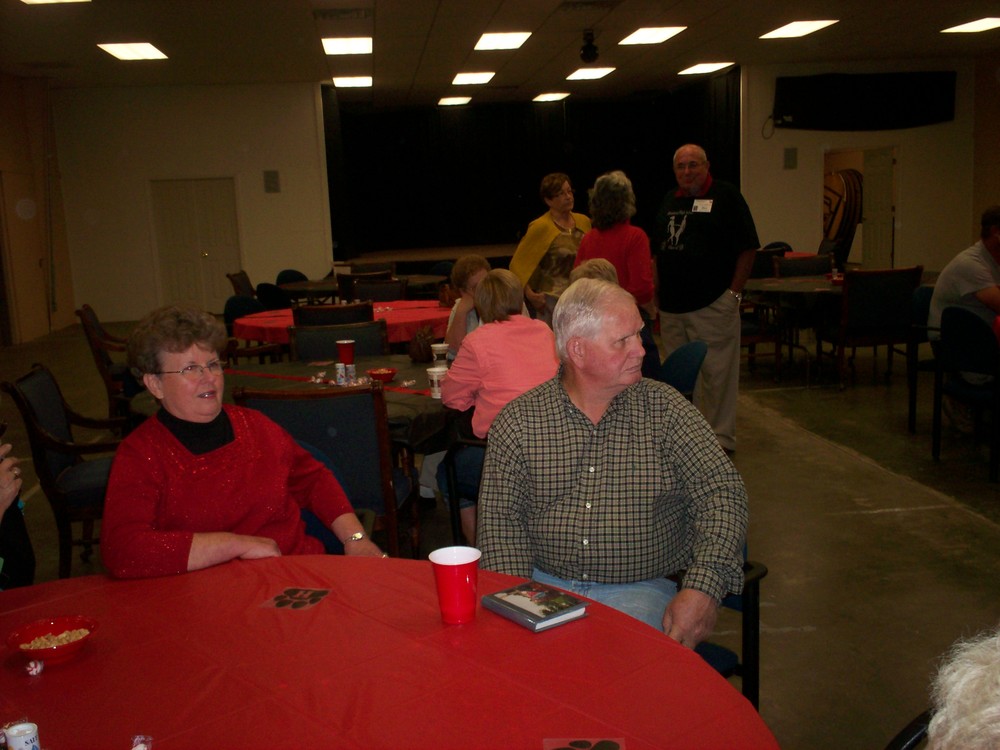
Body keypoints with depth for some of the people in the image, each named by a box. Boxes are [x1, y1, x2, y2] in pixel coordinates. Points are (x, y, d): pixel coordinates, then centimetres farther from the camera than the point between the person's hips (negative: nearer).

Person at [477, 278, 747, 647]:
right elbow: (501, 520, 0)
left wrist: (703, 588, -20)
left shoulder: (664, 407, 2)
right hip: (543, 584, 1)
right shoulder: (516, 420, 1)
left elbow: (721, 491, -5)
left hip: (640, 589, 0)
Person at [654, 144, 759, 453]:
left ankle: (721, 437, 6)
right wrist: (658, 293, 12)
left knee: (717, 371, -4)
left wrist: (734, 292, -11)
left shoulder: (726, 196, -2)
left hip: (713, 303, -6)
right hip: (672, 305, 6)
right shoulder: (669, 200, 16)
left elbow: (748, 248, -5)